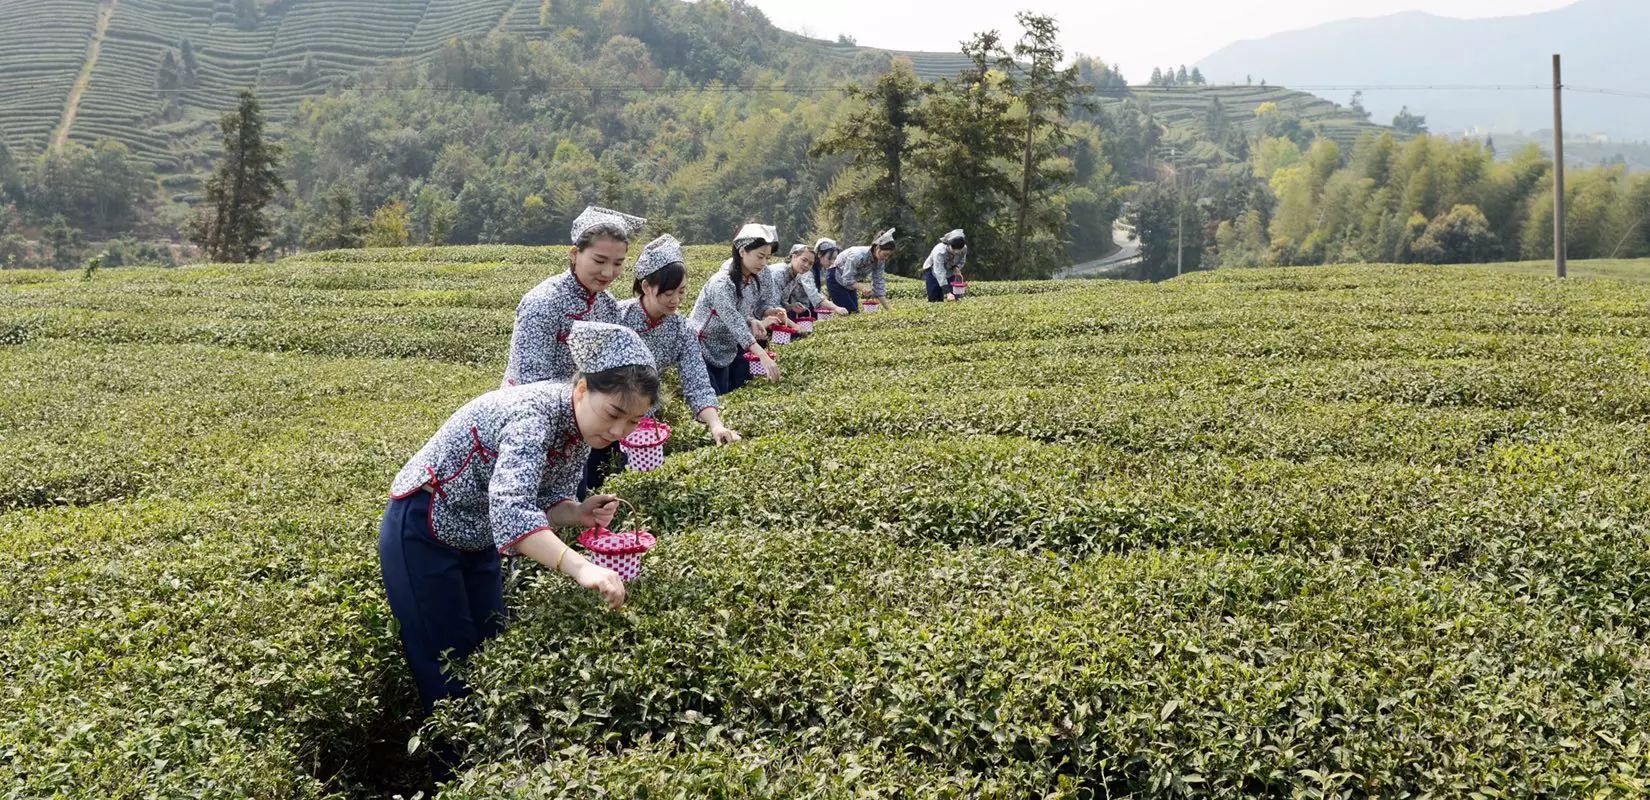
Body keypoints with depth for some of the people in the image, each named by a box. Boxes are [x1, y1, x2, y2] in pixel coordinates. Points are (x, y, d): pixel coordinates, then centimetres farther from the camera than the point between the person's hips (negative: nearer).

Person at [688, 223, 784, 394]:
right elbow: (735, 323, -35)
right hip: (700, 349, -8)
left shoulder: (753, 281, -1)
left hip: (724, 351, 8)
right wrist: (763, 356, -43)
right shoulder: (722, 284, -27)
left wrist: (753, 321, -16)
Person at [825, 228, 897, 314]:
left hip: (851, 282, 7)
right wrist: (863, 287, -47)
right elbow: (846, 279, -33)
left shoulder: (880, 261, -14)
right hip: (836, 278, -7)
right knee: (850, 312, -15)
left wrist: (888, 308, -16)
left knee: (855, 312, 1)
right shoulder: (858, 255, -36)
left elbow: (878, 284, -9)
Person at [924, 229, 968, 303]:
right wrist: (947, 293, -53)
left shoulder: (964, 249, -24)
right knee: (933, 299, -13)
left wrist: (957, 267, -24)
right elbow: (940, 274, -45)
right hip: (933, 273, -4)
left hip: (949, 273, 4)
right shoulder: (940, 252, -41)